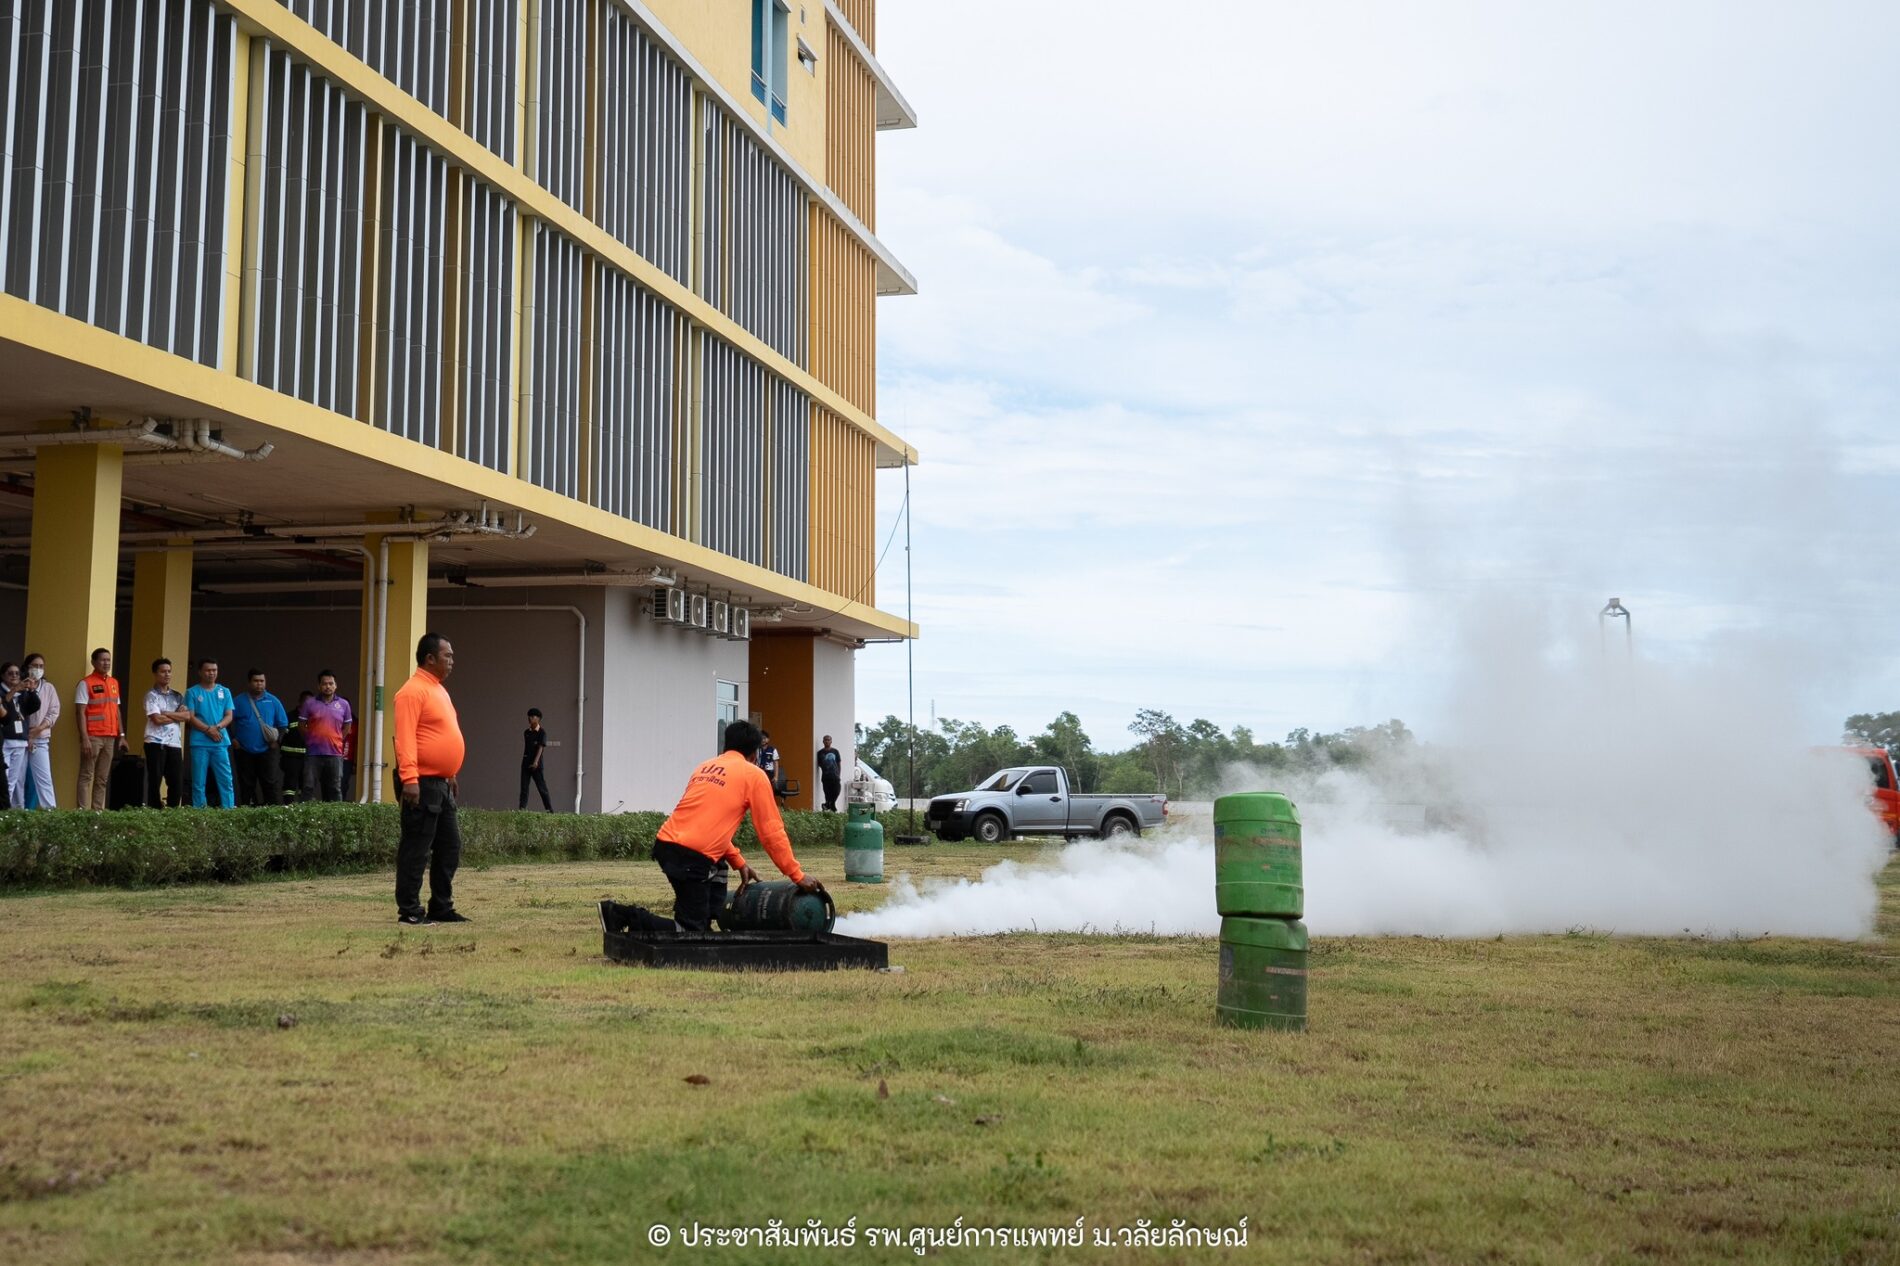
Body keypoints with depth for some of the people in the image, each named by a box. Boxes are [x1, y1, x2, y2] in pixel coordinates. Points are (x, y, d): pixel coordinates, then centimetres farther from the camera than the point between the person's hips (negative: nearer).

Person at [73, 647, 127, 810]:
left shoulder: (114, 683, 14)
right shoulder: (86, 683, -4)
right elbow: (80, 712, -9)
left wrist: (121, 735, 12)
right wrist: (84, 738, -17)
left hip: (110, 737, 6)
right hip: (93, 737, -6)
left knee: (102, 778, 7)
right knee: (86, 776, -5)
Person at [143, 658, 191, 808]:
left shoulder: (177, 696, 16)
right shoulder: (151, 695, 0)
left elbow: (188, 716, 2)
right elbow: (157, 719, -12)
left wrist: (166, 713, -6)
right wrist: (177, 715, 1)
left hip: (175, 744, 5)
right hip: (156, 743, -5)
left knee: (177, 782, 2)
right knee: (155, 781, -2)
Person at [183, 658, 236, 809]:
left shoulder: (225, 691, 11)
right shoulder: (192, 692, 4)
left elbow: (229, 715, 6)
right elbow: (190, 717, -4)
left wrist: (217, 727, -13)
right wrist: (208, 730, -13)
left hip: (221, 742, 2)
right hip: (200, 743, -2)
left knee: (226, 778, -2)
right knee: (199, 781, 0)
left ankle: (229, 809, -2)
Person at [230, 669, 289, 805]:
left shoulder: (273, 701, 5)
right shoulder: (239, 702, 4)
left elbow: (283, 724, 8)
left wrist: (277, 740, -5)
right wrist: (232, 739, -4)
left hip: (266, 751, -1)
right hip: (244, 752, 1)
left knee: (271, 783, -8)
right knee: (246, 785, 7)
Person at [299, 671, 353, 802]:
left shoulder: (344, 704, 6)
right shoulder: (309, 704, 2)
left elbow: (347, 727, 15)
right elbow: (302, 726, 8)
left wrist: (336, 740, 9)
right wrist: (311, 739, 6)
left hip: (335, 753, 1)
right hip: (313, 753, -1)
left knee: (335, 789, 5)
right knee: (309, 787, -2)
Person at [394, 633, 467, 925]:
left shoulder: (438, 689, 17)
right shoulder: (414, 691, -13)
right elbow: (405, 737, -20)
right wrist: (409, 778, -27)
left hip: (442, 783, 10)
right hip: (422, 783, -10)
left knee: (449, 847, 12)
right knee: (416, 849, -4)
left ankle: (442, 907, 20)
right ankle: (409, 911, 1)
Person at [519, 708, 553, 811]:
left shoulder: (542, 733, -6)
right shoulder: (526, 732, 12)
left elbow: (540, 748, -17)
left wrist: (535, 762, -29)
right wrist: (524, 759, 16)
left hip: (536, 765, -5)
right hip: (526, 764, 5)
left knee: (542, 789, -2)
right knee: (524, 788, 0)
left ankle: (550, 810, 3)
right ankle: (521, 810, -3)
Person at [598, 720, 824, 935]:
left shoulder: (706, 766, 21)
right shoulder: (754, 776, 2)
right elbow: (772, 831, 2)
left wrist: (739, 863, 26)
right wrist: (797, 875, 8)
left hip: (666, 843, 8)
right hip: (693, 856, -8)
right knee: (691, 930, -2)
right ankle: (624, 915, -9)